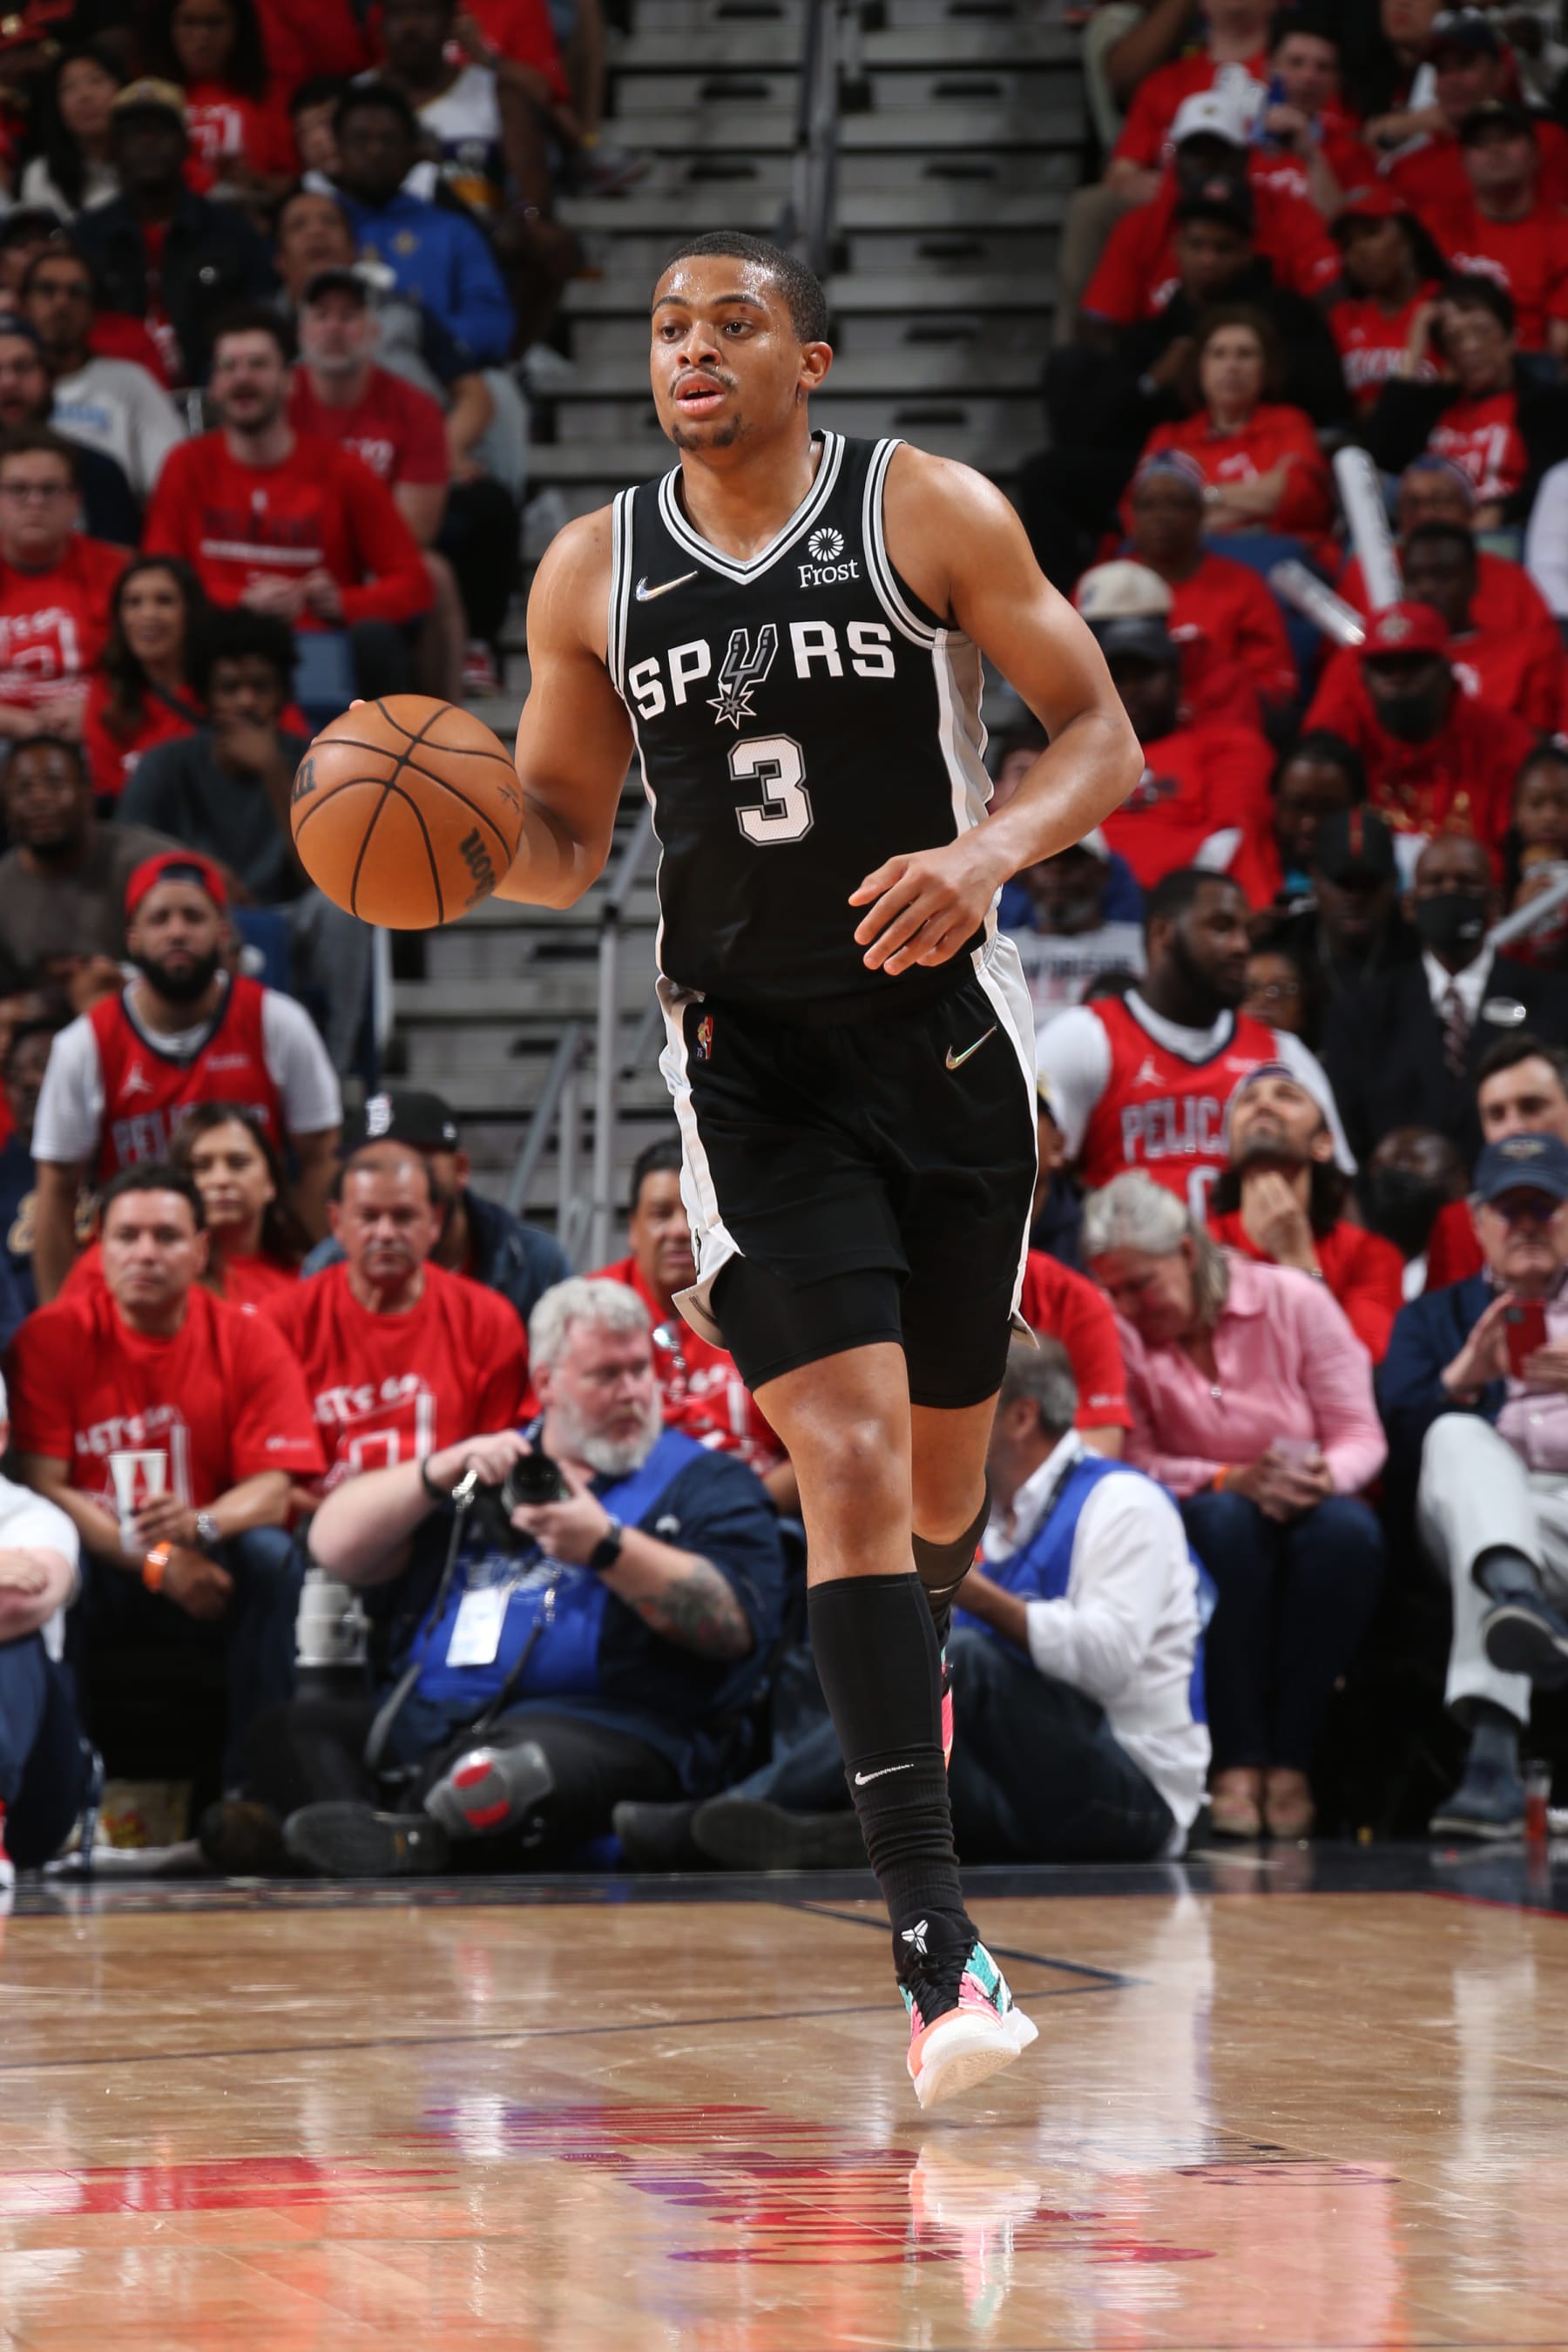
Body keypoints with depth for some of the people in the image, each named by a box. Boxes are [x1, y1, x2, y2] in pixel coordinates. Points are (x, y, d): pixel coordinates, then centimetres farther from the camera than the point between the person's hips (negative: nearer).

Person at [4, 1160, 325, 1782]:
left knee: (270, 1555, -29)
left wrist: (201, 1524, -32)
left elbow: (272, 1489, -8)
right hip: (95, 1572, -2)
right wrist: (153, 1560, -21)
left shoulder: (248, 1341, -1)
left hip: (204, 1566, 2)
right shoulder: (52, 1338, -5)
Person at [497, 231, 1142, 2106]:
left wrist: (989, 847, -23)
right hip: (749, 1054, 0)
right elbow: (564, 837, 12)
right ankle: (932, 1939, -18)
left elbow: (1102, 738, -3)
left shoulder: (929, 515, -4)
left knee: (942, 1470, 13)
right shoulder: (593, 575, 3)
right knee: (849, 1458, -16)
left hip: (945, 1032, 0)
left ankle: (911, 1650, 53)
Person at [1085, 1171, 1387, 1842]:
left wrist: (1326, 1477, -27)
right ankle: (1236, 1762, -35)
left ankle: (1289, 1758, -28)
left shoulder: (1293, 1301, -3)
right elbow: (1135, 1464, -8)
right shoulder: (1118, 1332, -3)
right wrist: (1234, 1480, -24)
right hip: (1193, 1538, -1)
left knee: (1347, 1529, -34)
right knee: (1228, 1521, -36)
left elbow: (1361, 1436, -4)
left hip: (1310, 1513, 1)